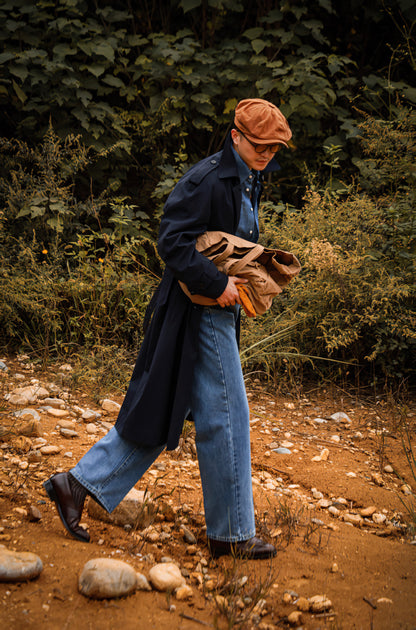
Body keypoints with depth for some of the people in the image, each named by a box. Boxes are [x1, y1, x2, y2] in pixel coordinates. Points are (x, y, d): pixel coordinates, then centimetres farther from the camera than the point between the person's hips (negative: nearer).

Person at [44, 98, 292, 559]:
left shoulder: (248, 180, 16)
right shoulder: (208, 179, -16)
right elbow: (172, 240, -22)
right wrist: (216, 284, -24)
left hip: (217, 313, 10)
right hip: (200, 314, -10)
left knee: (159, 411, 11)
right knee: (224, 417, -2)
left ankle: (78, 483, 17)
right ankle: (231, 533, 12)